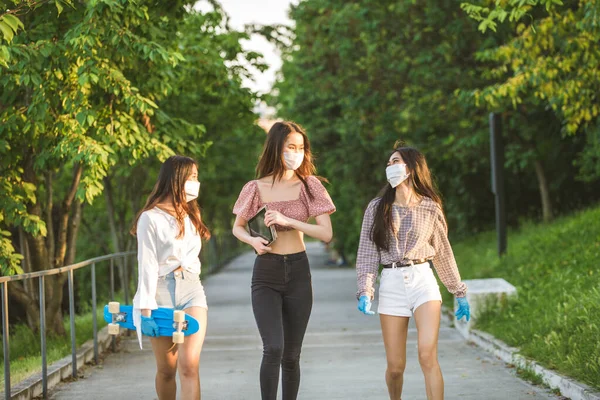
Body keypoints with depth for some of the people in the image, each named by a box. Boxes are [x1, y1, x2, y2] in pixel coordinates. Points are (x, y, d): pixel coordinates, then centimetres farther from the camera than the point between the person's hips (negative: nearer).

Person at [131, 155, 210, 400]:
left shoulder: (189, 215, 14)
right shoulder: (151, 218, -7)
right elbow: (147, 266, -11)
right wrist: (146, 311, -15)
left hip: (191, 290, 4)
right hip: (161, 292, -4)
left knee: (189, 365, -13)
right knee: (166, 370, 4)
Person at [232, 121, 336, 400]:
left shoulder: (309, 186, 0)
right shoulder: (256, 189, -1)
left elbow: (326, 233, -6)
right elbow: (237, 227, 14)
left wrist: (288, 220, -17)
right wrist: (252, 240, -9)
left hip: (298, 272, 2)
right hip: (266, 274, -1)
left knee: (291, 355, 6)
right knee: (273, 348, -18)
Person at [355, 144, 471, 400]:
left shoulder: (430, 208, 4)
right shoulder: (377, 208, 5)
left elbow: (443, 254, 14)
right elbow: (367, 254, 3)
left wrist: (460, 293, 18)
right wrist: (365, 291, -11)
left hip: (423, 281, -1)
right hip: (391, 284, 1)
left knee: (428, 356, -18)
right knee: (395, 366, 2)